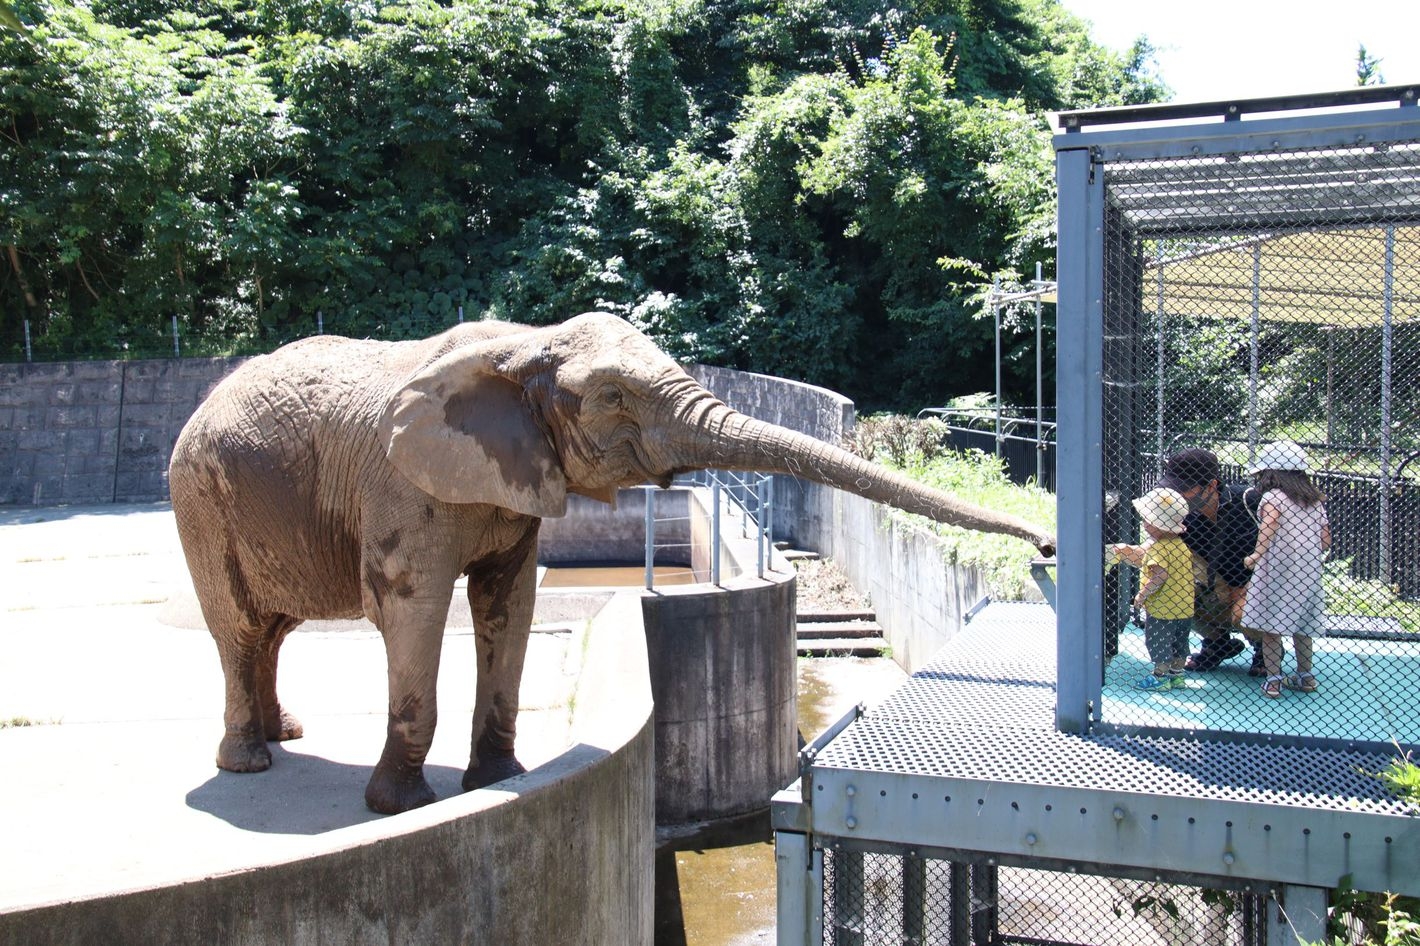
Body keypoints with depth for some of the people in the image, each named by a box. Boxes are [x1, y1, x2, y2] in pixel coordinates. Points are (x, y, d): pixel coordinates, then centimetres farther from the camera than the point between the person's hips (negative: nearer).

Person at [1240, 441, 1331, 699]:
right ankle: (1305, 676, 28)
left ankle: (1273, 680, -1)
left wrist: (1257, 554, -28)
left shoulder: (1273, 497, -6)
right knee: (1301, 626, 18)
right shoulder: (1316, 500, 13)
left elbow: (1269, 525, -26)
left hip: (1277, 570, -6)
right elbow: (1326, 539, 14)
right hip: (1309, 572, 6)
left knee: (1270, 625, 0)